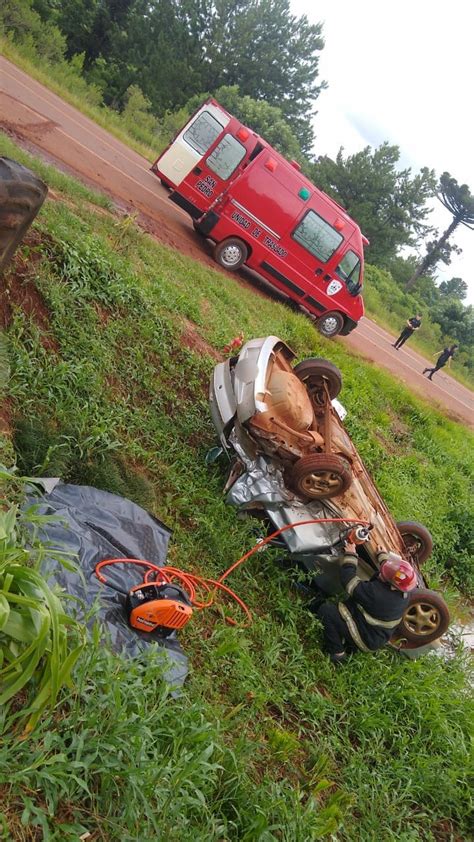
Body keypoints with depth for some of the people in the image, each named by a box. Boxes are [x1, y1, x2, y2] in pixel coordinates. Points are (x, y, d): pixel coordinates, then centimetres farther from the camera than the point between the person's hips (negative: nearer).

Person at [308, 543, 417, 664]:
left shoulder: (377, 594, -37)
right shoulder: (404, 592, -15)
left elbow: (349, 580, -24)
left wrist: (350, 555, -11)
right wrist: (382, 554, 23)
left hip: (366, 641, -8)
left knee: (326, 610, -10)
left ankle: (337, 654, 0)